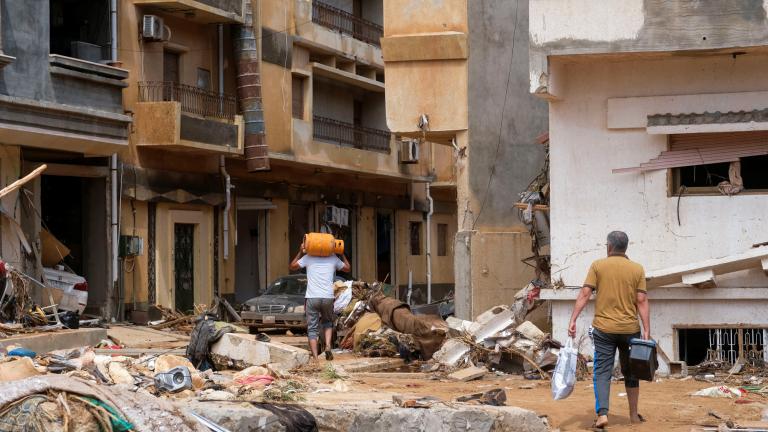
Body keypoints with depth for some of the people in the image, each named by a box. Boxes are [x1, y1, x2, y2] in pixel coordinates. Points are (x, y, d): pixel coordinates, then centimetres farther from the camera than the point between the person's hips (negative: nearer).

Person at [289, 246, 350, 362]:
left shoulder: (308, 257, 4)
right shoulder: (333, 258, 8)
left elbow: (293, 266, 15)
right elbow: (347, 268, 23)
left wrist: (300, 252, 19)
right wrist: (342, 253, 28)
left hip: (312, 298, -1)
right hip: (328, 298, 1)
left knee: (312, 329, 4)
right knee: (327, 323, 24)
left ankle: (315, 358, -4)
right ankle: (328, 346, 1)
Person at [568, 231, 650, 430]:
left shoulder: (597, 266, -1)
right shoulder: (637, 269, 2)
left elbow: (584, 294, -7)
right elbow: (642, 301, -3)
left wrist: (573, 321, -7)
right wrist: (646, 330, -2)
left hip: (603, 329, -1)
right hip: (630, 329, 2)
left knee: (602, 372, 0)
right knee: (630, 372, 16)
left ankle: (602, 414, -15)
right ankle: (634, 415, 25)